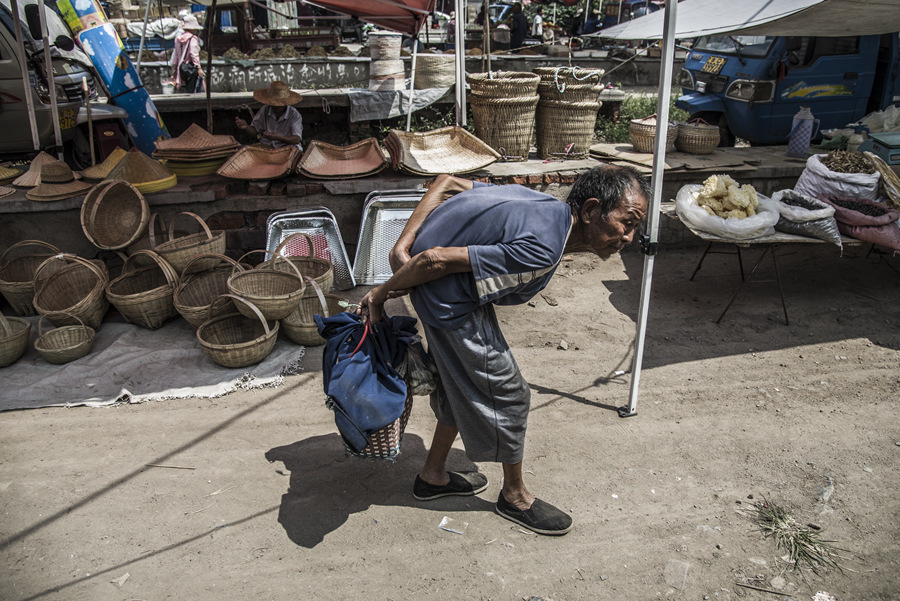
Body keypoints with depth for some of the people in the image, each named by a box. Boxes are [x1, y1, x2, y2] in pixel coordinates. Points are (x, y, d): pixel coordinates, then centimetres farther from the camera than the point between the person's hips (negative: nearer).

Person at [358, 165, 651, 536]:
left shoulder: (547, 207, 3)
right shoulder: (542, 250, -26)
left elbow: (448, 183, 4)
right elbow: (438, 260, -27)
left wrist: (403, 246, -5)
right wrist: (382, 294, -11)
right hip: (449, 299, -10)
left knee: (463, 383, 23)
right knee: (506, 393, 5)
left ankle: (433, 475, 40)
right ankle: (515, 496, 27)